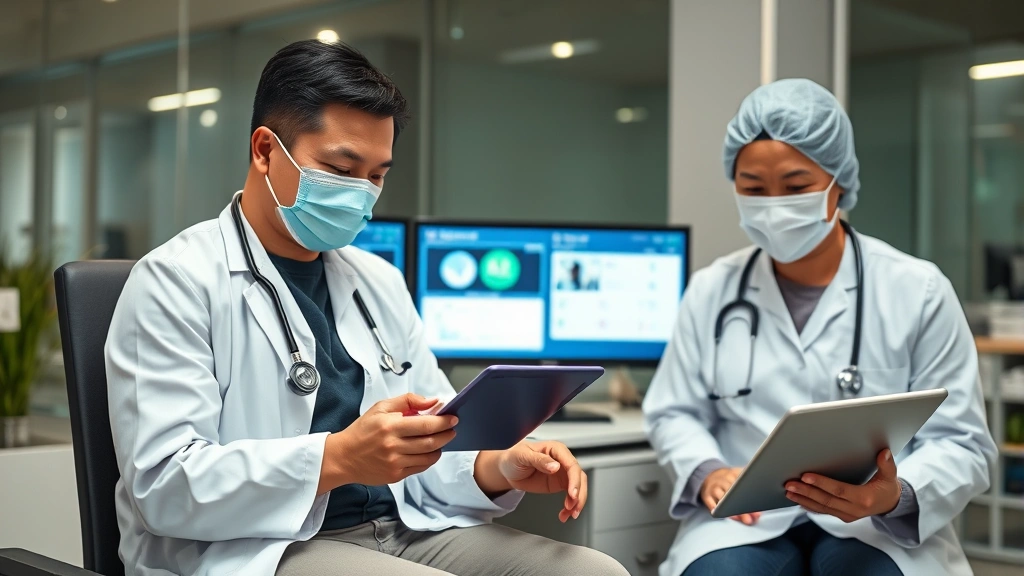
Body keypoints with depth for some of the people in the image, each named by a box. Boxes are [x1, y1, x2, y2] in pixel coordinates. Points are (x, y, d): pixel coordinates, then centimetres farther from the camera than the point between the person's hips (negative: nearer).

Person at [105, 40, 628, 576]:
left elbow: (433, 446, 18)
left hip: (404, 532, 7)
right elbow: (163, 485, -16)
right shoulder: (176, 281, -5)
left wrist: (497, 467, -6)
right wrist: (338, 458, -27)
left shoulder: (379, 281, 17)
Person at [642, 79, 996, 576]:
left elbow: (960, 443, -1)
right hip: (747, 517, 1)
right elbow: (673, 413, 14)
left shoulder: (918, 291, 1)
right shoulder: (711, 289, 8)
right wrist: (707, 472, -9)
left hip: (879, 525, 0)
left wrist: (896, 495, -23)